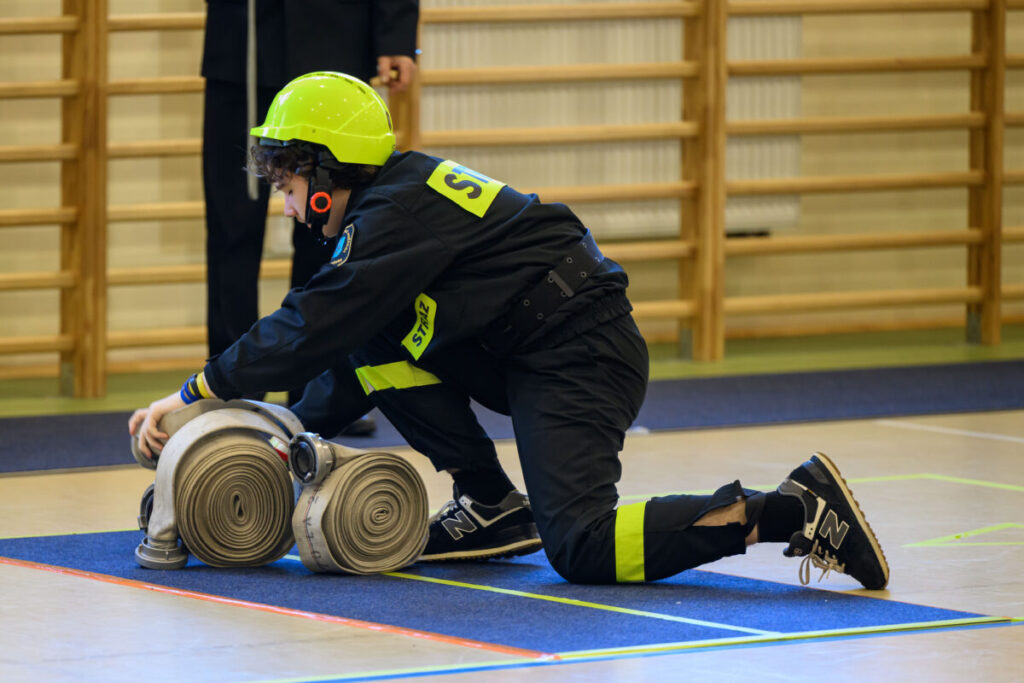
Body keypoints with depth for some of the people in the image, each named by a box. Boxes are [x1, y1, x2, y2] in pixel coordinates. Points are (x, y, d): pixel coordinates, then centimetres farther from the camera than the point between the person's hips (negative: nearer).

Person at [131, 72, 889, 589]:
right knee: (381, 346, 6)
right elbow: (345, 346, 19)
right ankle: (491, 505, 10)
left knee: (582, 549, -19)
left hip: (581, 356, -10)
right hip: (521, 353, 10)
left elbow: (310, 328, -20)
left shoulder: (398, 216, -16)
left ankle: (795, 509, -18)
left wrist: (193, 395, -15)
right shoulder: (397, 200, 15)